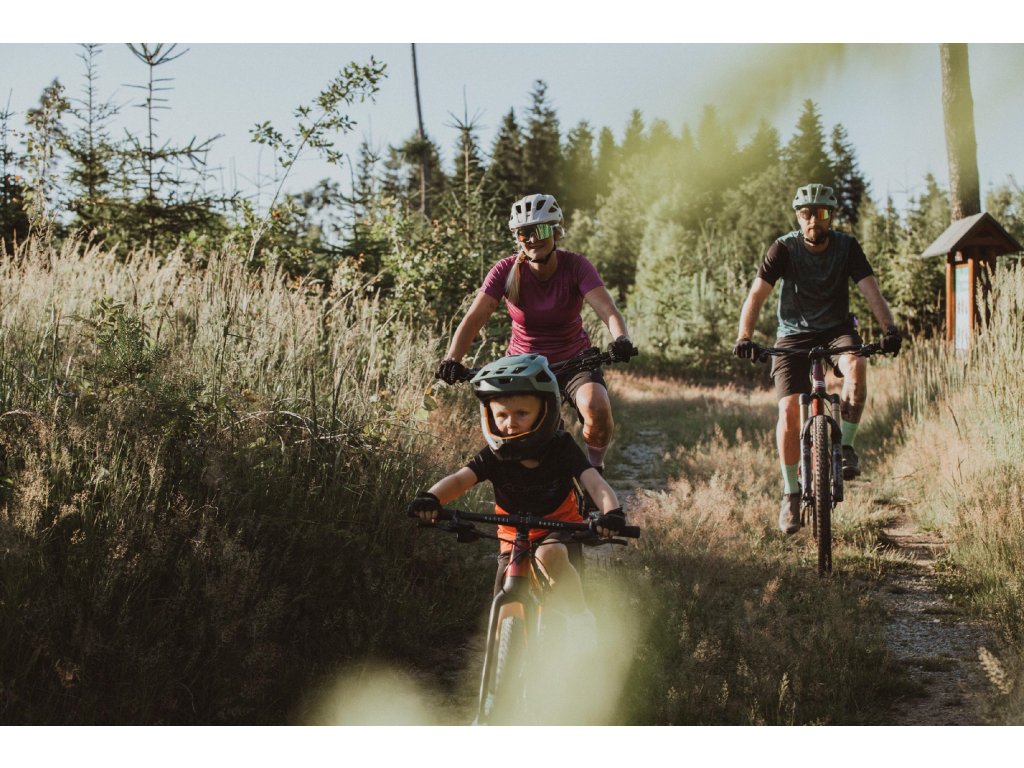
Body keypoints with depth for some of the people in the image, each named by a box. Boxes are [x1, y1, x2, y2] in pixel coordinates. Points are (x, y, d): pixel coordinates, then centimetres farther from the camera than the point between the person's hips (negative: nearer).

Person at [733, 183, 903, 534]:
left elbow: (871, 290, -17)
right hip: (793, 336, -1)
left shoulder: (847, 246, -8)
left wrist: (890, 328, -35)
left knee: (856, 366, -33)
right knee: (789, 409, -16)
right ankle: (790, 493, -1)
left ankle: (846, 444, -14)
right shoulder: (784, 248, -13)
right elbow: (756, 295, -20)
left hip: (837, 330, 1)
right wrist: (744, 337, -36)